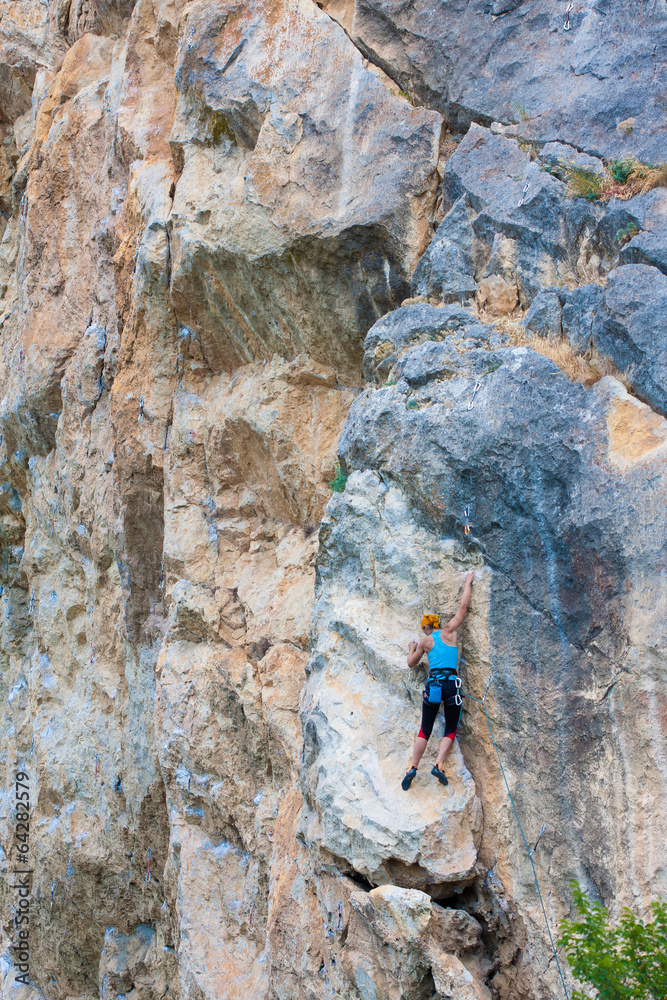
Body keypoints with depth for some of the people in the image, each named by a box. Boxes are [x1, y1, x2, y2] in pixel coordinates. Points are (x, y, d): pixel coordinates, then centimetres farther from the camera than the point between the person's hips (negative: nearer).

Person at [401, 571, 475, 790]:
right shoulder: (449, 632, 8)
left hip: (433, 683, 1)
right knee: (450, 729, 8)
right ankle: (439, 764, -10)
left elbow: (411, 663, 23)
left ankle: (413, 767, 1)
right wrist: (468, 583, 21)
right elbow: (463, 607, 11)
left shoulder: (425, 641, 12)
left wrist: (412, 649, 43)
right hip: (451, 682, -1)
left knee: (425, 729, 10)